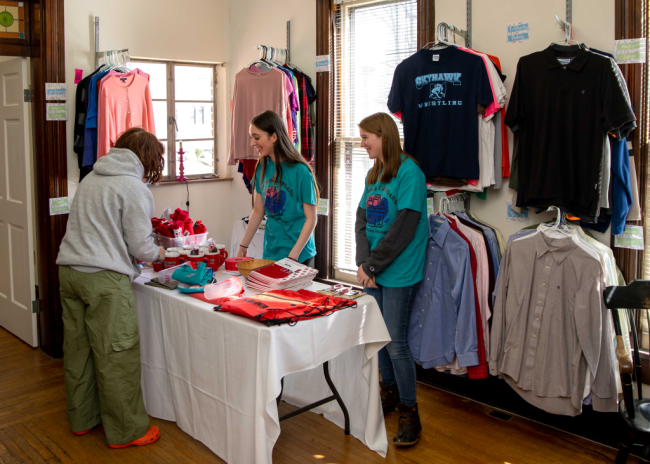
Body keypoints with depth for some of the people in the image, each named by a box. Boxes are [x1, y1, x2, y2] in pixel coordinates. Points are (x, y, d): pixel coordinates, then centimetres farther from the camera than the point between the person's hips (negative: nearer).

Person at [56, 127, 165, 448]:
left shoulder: (90, 178, 15)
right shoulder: (134, 188, -8)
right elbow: (140, 246, -8)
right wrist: (157, 253, 14)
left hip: (69, 271, 8)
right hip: (104, 278, -8)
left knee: (77, 349, 15)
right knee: (116, 355, 1)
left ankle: (82, 418, 30)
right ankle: (127, 431, 11)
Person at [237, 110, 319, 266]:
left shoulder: (300, 171, -15)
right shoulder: (262, 168, 2)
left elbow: (311, 219, -12)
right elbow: (258, 211, 10)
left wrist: (293, 256, -18)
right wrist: (243, 246, 9)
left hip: (299, 256, -5)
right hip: (270, 253, 5)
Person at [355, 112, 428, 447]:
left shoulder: (409, 172, -13)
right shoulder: (374, 174, 13)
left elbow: (403, 228, -18)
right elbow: (361, 220, 9)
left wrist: (371, 265, -14)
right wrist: (363, 263, -6)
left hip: (399, 273, -7)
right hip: (373, 271, 7)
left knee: (396, 343, -3)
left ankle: (409, 414, 11)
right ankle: (389, 394, 34)